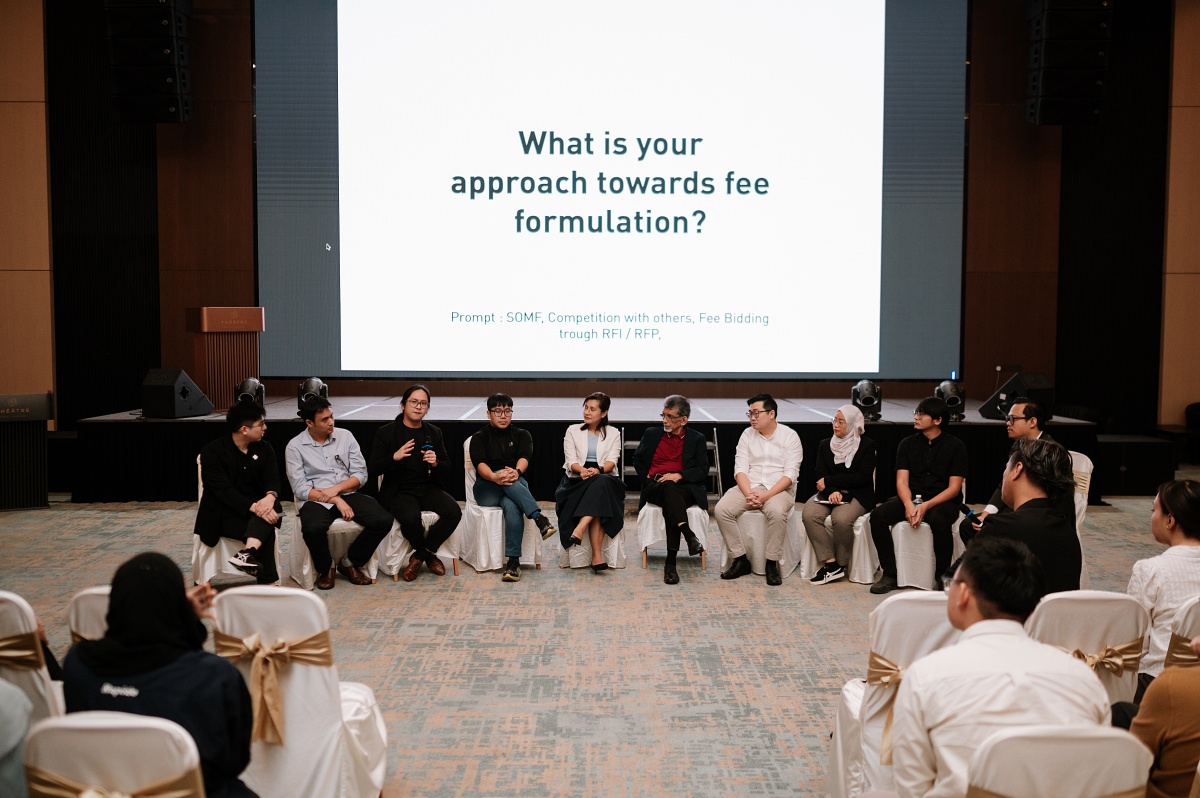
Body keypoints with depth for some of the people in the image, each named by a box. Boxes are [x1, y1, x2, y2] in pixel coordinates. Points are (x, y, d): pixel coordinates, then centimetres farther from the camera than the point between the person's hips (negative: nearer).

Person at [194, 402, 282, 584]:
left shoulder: (264, 448, 6)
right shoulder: (212, 452, -10)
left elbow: (273, 480, -5)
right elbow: (224, 491, -20)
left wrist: (270, 497, -31)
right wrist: (254, 507, -36)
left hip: (258, 504, 4)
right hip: (224, 513, -4)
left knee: (273, 506, -33)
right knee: (265, 528, -32)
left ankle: (249, 552, -52)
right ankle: (267, 583, -30)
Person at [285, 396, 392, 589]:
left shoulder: (345, 437, 7)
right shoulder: (295, 447, -2)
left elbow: (361, 473, 4)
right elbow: (300, 488, -9)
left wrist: (336, 489, -14)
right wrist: (336, 501, -19)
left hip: (347, 494, 3)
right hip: (315, 500, -3)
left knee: (383, 521, -22)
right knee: (313, 528, -38)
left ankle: (350, 563, 3)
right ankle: (325, 569, -4)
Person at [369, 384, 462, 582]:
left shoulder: (434, 432, 11)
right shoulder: (386, 432, 0)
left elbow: (446, 469, 13)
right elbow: (372, 470, -5)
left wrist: (436, 463, -11)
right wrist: (394, 457, -23)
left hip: (428, 488, 4)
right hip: (399, 491, -4)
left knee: (454, 512, -24)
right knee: (410, 517, -36)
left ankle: (419, 556, -4)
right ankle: (429, 555, -2)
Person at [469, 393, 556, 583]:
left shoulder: (522, 435, 17)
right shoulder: (479, 438, 12)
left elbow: (524, 457, -7)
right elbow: (480, 464, -9)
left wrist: (517, 472, -32)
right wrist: (495, 477, -33)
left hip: (516, 485, 1)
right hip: (486, 491, -1)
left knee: (512, 507, -38)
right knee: (504, 476, -37)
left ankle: (513, 562, -43)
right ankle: (539, 518, -49)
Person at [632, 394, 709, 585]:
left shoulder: (696, 439, 12)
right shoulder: (652, 434, 18)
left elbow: (703, 471, 5)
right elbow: (637, 459, 27)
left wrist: (679, 475, -11)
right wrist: (647, 477, 8)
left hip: (684, 487, -1)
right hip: (654, 486, 1)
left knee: (670, 504, -38)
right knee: (668, 487, -38)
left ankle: (670, 562, -44)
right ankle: (689, 535, -55)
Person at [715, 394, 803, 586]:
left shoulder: (789, 436, 0)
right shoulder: (747, 435, 10)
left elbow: (790, 474, -8)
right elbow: (740, 469, 3)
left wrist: (766, 495, -20)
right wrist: (748, 494, -16)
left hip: (778, 489, -3)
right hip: (748, 486, 4)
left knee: (776, 512, -38)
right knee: (721, 510, -24)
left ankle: (772, 564, -22)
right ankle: (740, 560, -13)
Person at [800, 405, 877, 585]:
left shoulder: (867, 445, 3)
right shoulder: (825, 445, 14)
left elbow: (862, 477, -7)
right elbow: (821, 476, 5)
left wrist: (829, 481, -9)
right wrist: (831, 491, -18)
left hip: (856, 495, -4)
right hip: (828, 494, 4)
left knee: (841, 519, -35)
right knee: (809, 515, -27)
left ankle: (840, 564, -13)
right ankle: (830, 563, -24)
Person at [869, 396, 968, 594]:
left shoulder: (955, 446, -2)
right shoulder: (907, 444, 7)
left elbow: (954, 488, -8)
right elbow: (902, 482, 0)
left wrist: (926, 506, -22)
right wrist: (909, 505, -21)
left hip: (943, 501, -3)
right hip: (911, 498, 4)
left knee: (939, 521, -38)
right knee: (877, 515, -23)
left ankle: (942, 576, -18)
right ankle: (890, 575, -14)